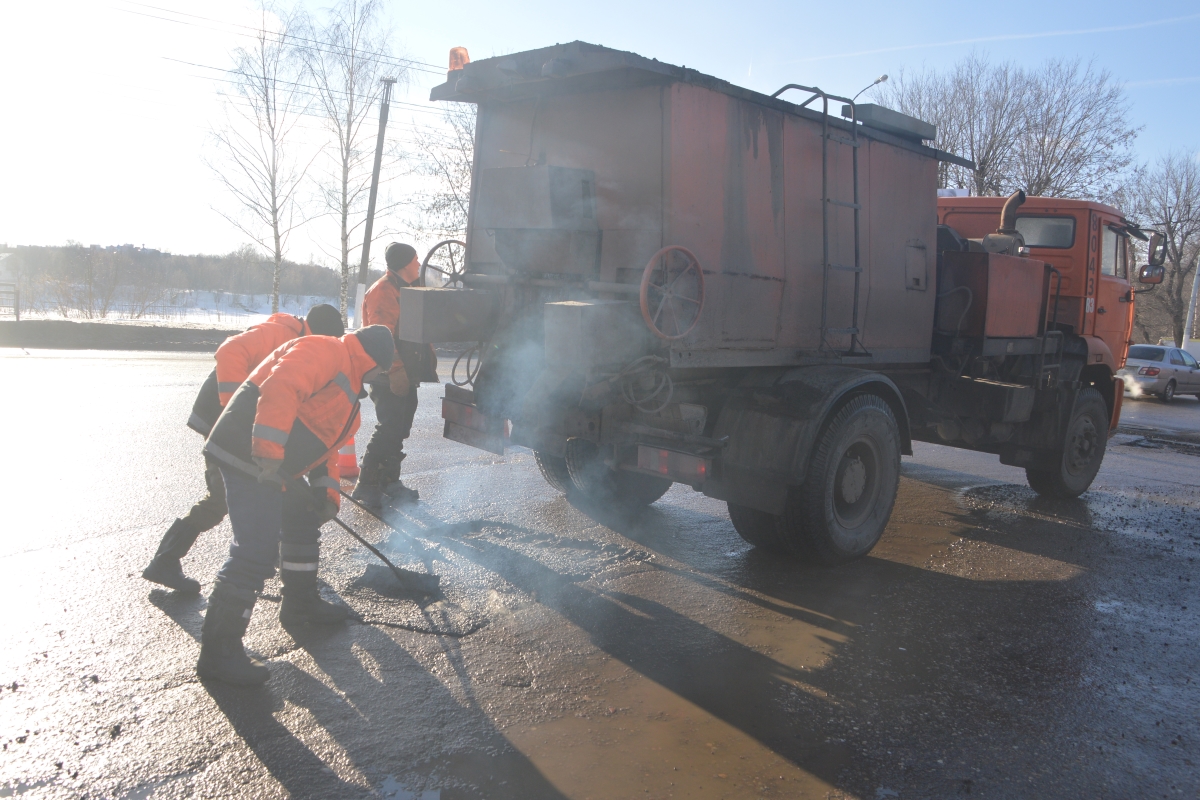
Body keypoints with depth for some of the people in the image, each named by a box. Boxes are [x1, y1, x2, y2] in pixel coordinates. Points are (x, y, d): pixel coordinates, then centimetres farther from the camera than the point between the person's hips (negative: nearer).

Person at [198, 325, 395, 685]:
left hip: (275, 466, 11)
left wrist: (327, 493, 17)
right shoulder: (325, 352, -9)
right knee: (258, 550, -13)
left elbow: (326, 442, 26)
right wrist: (269, 449, -31)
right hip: (250, 456, -11)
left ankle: (300, 602, 42)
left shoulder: (346, 385, 24)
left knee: (304, 518, 24)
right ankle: (219, 650, -5)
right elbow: (280, 388, -26)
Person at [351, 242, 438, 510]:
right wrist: (396, 371, -26)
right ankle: (366, 486, -5)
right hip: (390, 377, -9)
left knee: (399, 430, 13)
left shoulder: (409, 289, 18)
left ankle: (389, 481, 22)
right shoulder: (382, 292, -12)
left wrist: (428, 364, 17)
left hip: (406, 375, 10)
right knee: (388, 430, -11)